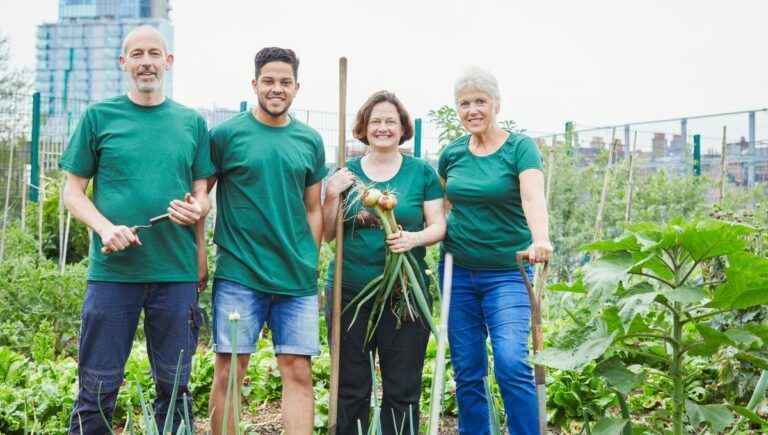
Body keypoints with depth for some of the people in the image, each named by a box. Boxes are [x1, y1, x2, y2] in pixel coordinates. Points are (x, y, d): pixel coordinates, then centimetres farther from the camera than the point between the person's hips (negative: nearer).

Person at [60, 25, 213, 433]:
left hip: (177, 273, 2)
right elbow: (73, 190, 5)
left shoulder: (192, 122, 10)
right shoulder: (99, 116, 5)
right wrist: (105, 227, -13)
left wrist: (197, 209, -11)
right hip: (112, 270, -2)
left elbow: (201, 193, 12)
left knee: (174, 386, 10)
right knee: (98, 388, 2)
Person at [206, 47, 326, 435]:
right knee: (229, 370, 2)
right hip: (238, 274, -3)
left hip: (297, 278, 3)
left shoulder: (310, 141, 10)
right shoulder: (226, 134, -1)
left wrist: (310, 265, 11)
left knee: (298, 372, 3)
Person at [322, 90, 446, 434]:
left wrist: (415, 238, -18)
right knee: (351, 388, 8)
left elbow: (438, 226, 2)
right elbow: (328, 234, 7)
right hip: (349, 291, 1)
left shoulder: (421, 172, 4)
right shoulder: (346, 172, 7)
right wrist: (332, 196, -9)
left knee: (403, 389, 4)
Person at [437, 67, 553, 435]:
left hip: (506, 273, -4)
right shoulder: (452, 153, 6)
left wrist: (540, 240, -41)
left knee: (511, 363, -17)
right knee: (467, 372, 7)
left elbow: (533, 198, -23)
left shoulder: (520, 148, -7)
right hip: (458, 271, 4)